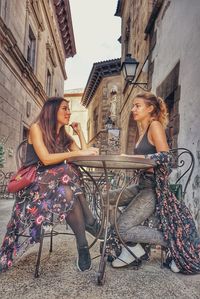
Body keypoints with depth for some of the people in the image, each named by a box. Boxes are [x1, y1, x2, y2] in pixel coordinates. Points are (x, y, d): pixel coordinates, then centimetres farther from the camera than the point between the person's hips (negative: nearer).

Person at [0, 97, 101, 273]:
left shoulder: (64, 136, 14)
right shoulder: (37, 128, -4)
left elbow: (85, 156, 2)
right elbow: (46, 159, -19)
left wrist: (79, 131, 9)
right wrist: (78, 153, -24)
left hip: (56, 183, 6)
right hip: (35, 183, -6)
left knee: (68, 193, -31)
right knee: (66, 172, -35)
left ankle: (83, 245, -25)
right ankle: (90, 223, -26)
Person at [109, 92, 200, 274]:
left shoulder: (155, 125, -10)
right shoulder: (143, 129, 15)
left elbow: (165, 157, -21)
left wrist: (136, 157, -24)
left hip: (154, 188, -9)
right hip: (142, 185, 9)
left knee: (123, 229, -13)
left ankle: (174, 245, 4)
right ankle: (131, 248, 10)